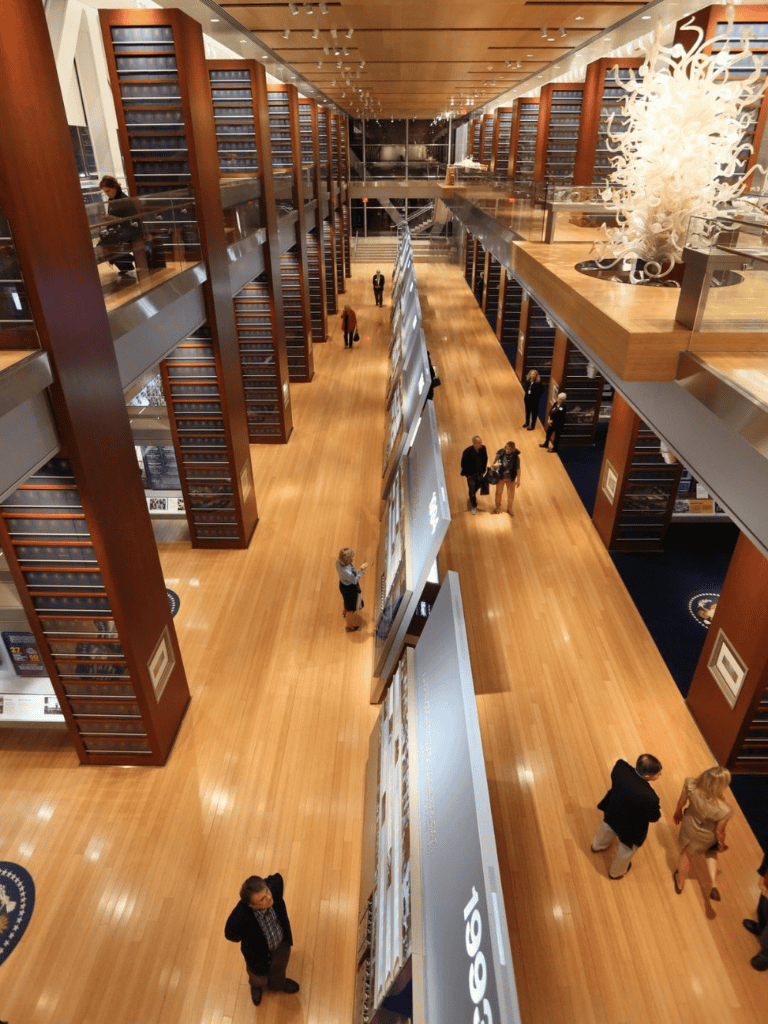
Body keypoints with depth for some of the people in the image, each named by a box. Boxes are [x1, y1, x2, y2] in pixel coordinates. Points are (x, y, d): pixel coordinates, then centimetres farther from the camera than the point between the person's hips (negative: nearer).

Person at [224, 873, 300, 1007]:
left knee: (279, 967, 36)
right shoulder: (238, 919, -45)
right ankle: (256, 986, 71)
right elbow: (231, 935, -22)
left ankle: (278, 983, 72)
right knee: (258, 977, 34)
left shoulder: (274, 885, -39)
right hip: (259, 954, -2)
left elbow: (277, 878, -14)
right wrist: (248, 939, -6)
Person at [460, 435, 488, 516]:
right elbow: (464, 464, -17)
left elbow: (485, 459, 1)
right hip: (471, 474, -4)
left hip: (479, 473, 4)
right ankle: (473, 506, 29)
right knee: (472, 490, 9)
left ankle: (471, 499, 52)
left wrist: (483, 470, 2)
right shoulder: (467, 452, -28)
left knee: (477, 487, 22)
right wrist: (467, 474, -11)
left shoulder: (483, 448, -15)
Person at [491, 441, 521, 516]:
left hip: (511, 479, 0)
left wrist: (518, 480, -1)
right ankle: (498, 507, 45)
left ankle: (510, 508, 43)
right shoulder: (500, 453, -22)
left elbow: (518, 468, -8)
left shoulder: (516, 456, -21)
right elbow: (494, 463, -10)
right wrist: (495, 465, -36)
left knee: (511, 494, 17)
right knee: (498, 493, 19)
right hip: (500, 477, 0)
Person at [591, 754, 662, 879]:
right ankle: (616, 872, 61)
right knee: (625, 852, 31)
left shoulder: (621, 766, -32)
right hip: (630, 829, -4)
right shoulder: (649, 797, -44)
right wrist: (657, 809, -2)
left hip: (612, 812, 5)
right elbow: (654, 817, -21)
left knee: (607, 829, 40)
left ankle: (598, 846, 71)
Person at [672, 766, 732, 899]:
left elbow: (681, 802, -14)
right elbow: (720, 831, -21)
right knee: (711, 853, 37)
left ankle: (680, 883, 57)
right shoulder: (724, 811, -41)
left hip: (689, 828, 2)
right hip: (707, 838, -2)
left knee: (685, 855, 33)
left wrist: (678, 813, 9)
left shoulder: (690, 786, -36)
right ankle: (713, 885, 29)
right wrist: (721, 844, 2)